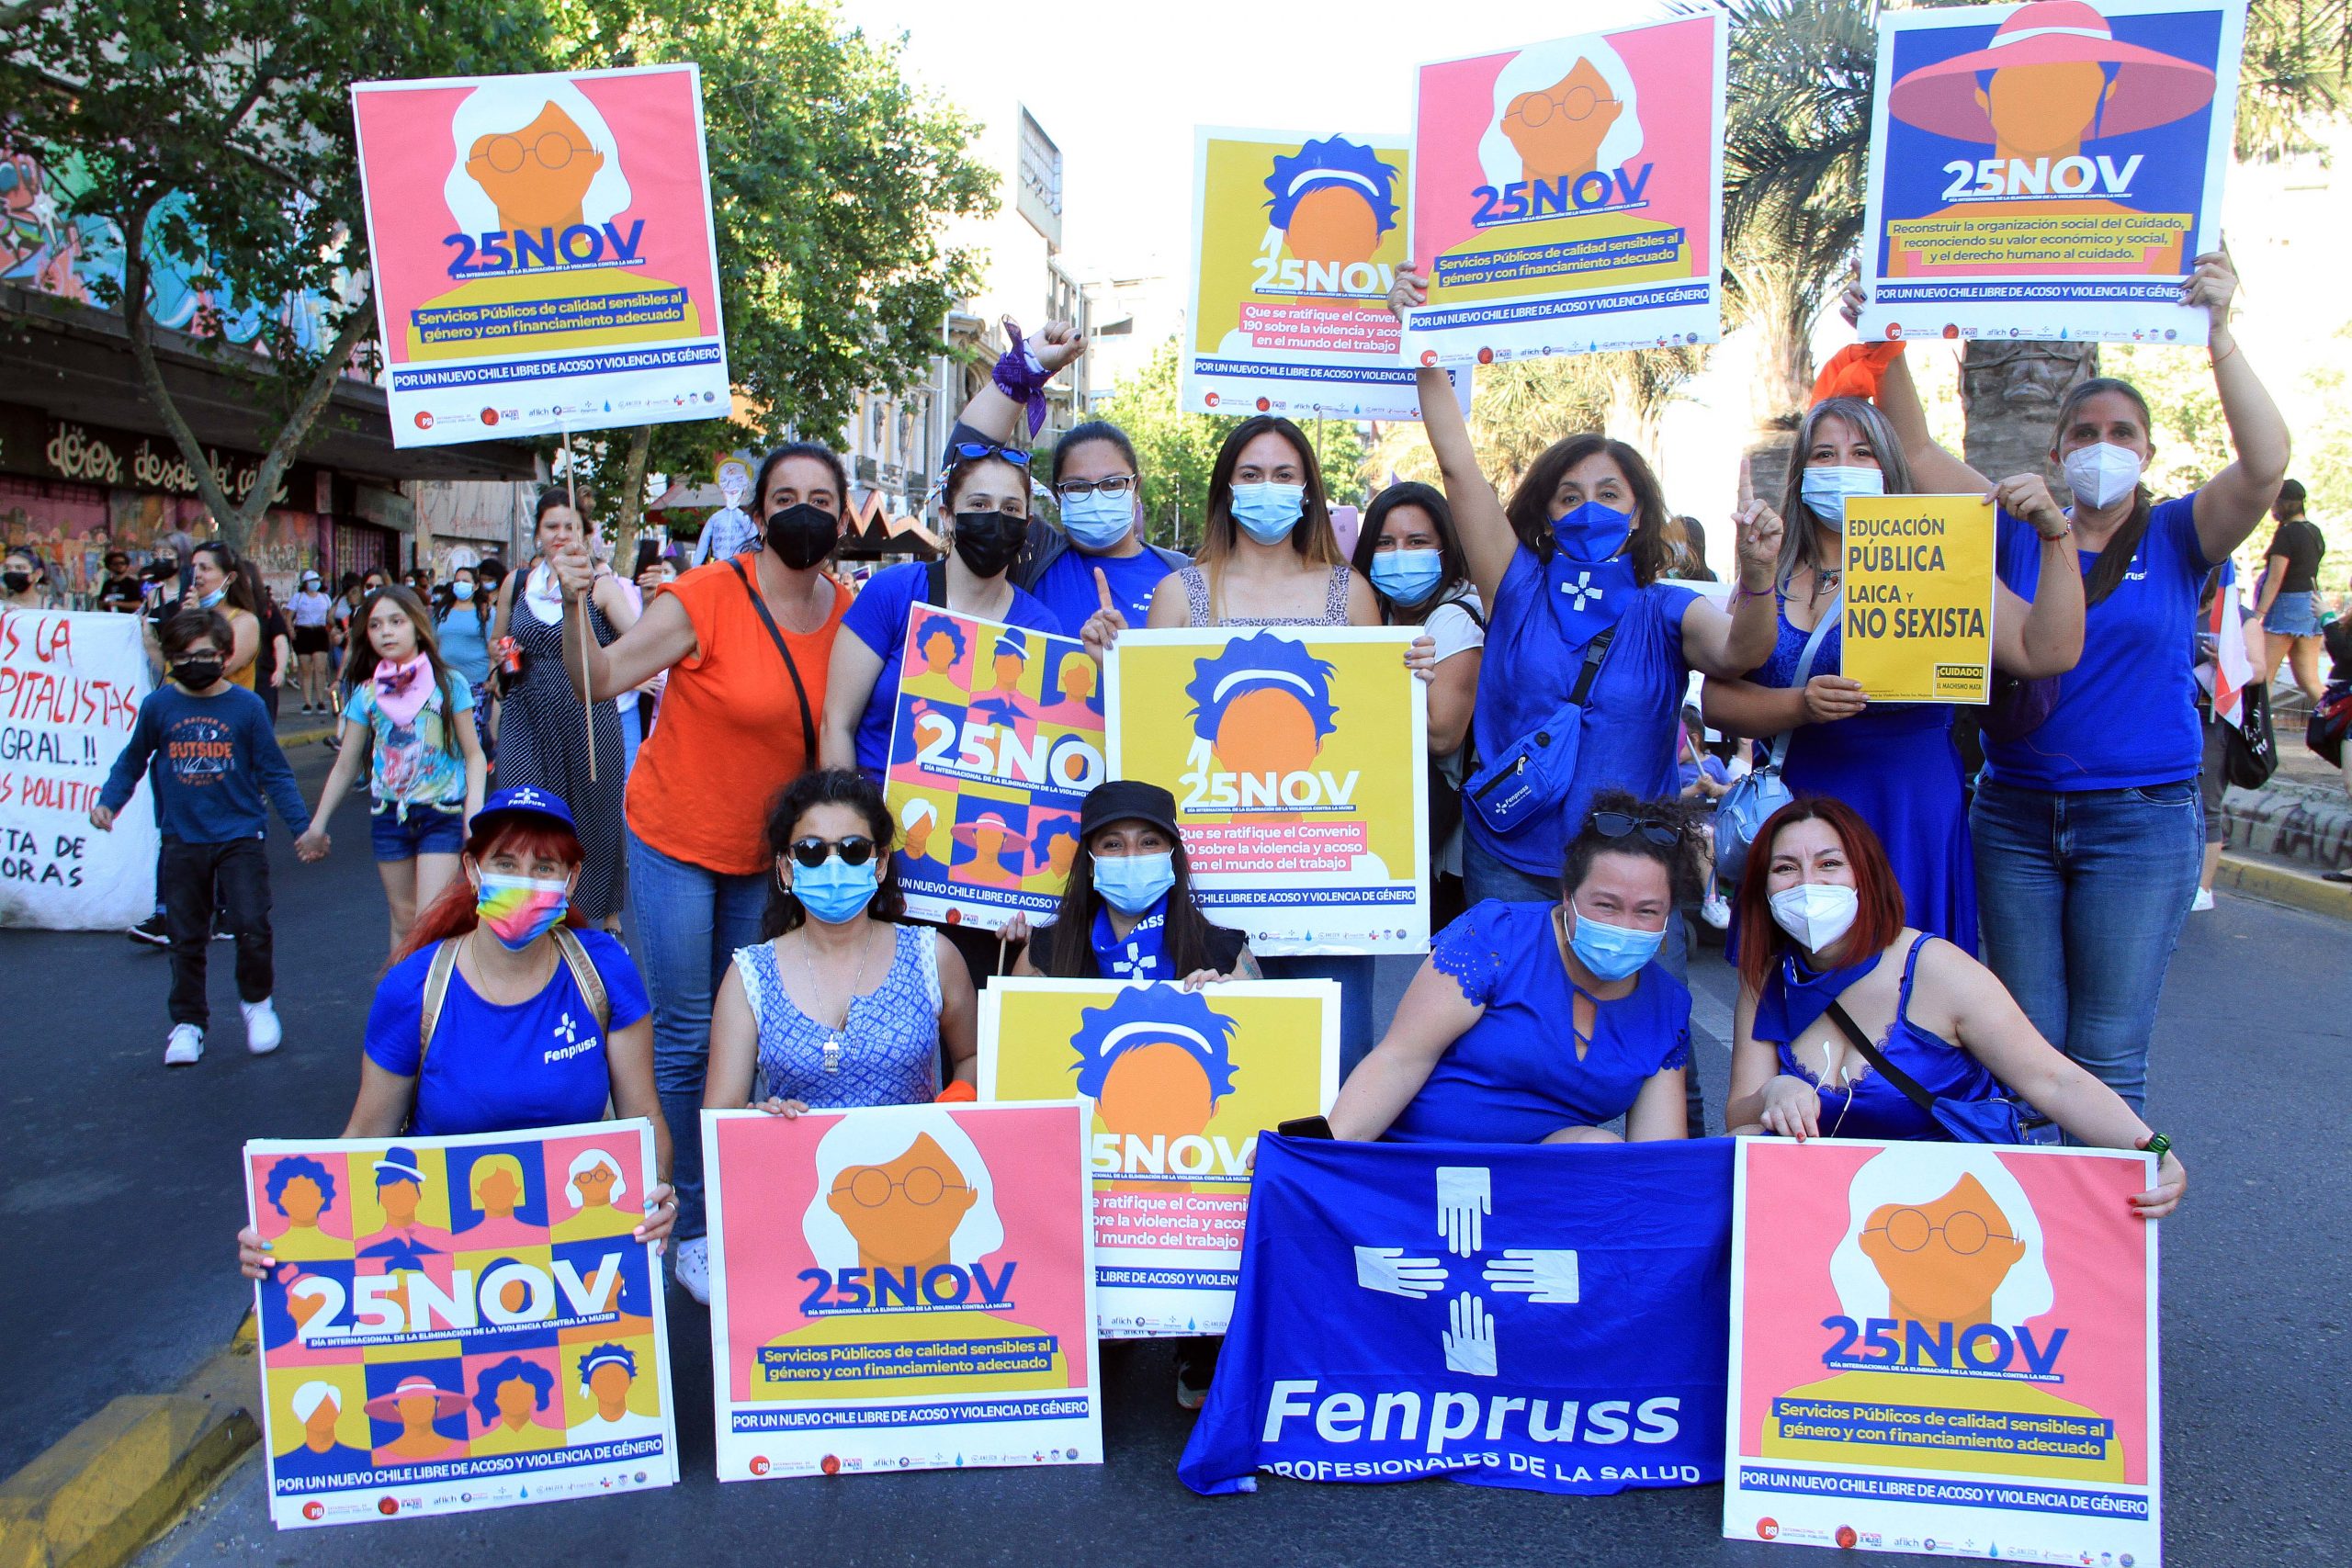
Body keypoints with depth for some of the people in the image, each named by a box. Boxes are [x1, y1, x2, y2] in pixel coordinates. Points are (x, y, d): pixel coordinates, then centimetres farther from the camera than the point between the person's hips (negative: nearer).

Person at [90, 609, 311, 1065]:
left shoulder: (246, 706, -6)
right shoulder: (158, 706, -1)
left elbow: (274, 772, 1)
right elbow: (132, 762, 14)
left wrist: (302, 826, -1)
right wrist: (108, 802, 1)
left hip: (240, 837, -2)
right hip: (182, 843, 2)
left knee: (252, 928, -8)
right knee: (186, 938, 9)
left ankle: (257, 1002, 17)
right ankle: (187, 1023, 22)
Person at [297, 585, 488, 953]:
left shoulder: (448, 684, -4)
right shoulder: (366, 694, 4)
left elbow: (473, 754, -3)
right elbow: (345, 766, 11)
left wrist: (474, 808, -17)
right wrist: (317, 824, 14)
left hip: (442, 815, -3)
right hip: (389, 816, 3)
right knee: (403, 920, 12)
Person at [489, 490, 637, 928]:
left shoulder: (601, 584, -4)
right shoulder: (516, 584, 8)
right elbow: (495, 642, 23)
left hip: (588, 717, -3)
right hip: (527, 719, 3)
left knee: (592, 813, 7)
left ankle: (602, 909, 25)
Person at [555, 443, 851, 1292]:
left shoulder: (849, 612, -3)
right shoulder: (709, 595, -17)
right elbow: (601, 679, -19)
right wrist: (574, 606, -34)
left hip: (767, 850, 4)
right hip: (678, 839, -4)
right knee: (684, 1036, 0)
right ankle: (685, 1225, 14)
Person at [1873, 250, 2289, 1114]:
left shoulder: (2176, 538, 3)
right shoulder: (2019, 533, 7)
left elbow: (2265, 467, -15)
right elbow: (1917, 456, 0)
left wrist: (2219, 335, -22)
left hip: (2142, 820, -2)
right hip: (2016, 815, 2)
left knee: (2106, 1058, 1)